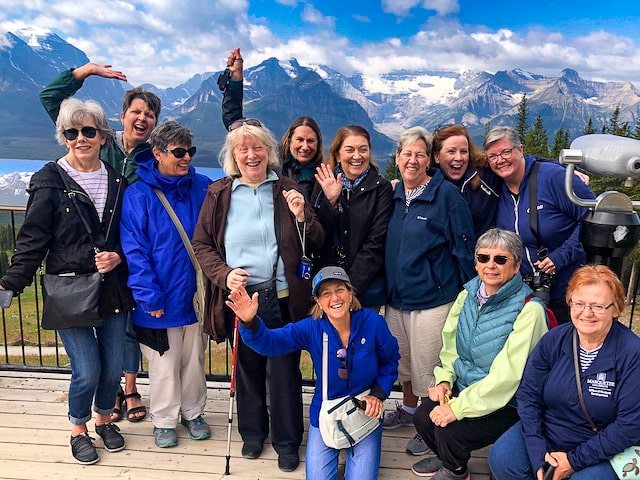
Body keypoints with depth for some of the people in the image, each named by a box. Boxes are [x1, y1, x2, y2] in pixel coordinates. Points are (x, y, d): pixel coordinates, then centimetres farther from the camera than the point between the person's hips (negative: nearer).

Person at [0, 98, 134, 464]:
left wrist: (118, 257, -8)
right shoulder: (50, 181, -6)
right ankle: (79, 430, 28)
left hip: (113, 287, 4)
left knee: (114, 366, 11)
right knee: (87, 371, -2)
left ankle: (104, 419, 39)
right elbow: (33, 239, -7)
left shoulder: (117, 180, 4)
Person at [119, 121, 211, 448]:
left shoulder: (202, 187, -1)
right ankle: (164, 420, 34)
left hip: (194, 294, 3)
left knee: (194, 359, 18)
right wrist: (149, 295, -16)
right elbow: (134, 250, -12)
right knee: (164, 363, 13)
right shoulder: (138, 194, -11)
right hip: (160, 298, -3)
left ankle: (193, 412, 40)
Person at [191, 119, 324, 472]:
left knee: (284, 370, 6)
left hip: (283, 298, -1)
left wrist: (301, 216, -17)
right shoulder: (219, 193, 4)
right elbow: (201, 243, 5)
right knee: (247, 368, 16)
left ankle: (287, 441, 27)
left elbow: (316, 243, 3)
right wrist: (223, 273, -11)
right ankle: (252, 432, 38)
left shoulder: (287, 190, 3)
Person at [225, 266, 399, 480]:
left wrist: (379, 393, -11)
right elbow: (270, 342, -27)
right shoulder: (311, 328, -15)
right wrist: (249, 323, -46)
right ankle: (335, 451, 33)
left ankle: (355, 452, 29)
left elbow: (390, 360, 1)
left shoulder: (373, 322, -16)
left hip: (365, 413, -1)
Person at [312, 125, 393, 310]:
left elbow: (376, 244, -8)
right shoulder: (324, 184, 6)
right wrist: (330, 201, -15)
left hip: (366, 288, -2)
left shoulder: (381, 188, -2)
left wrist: (350, 289, -13)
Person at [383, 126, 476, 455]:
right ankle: (408, 409, 42)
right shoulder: (395, 194, 7)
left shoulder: (446, 194, -12)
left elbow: (463, 247, -10)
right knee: (403, 360, 20)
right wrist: (387, 287, 15)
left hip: (432, 298, -6)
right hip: (396, 296, 6)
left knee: (426, 366, 5)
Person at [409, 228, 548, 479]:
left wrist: (459, 407, -25)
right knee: (423, 417, -12)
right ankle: (445, 457, 23)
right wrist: (444, 379, -4)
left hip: (507, 403, -6)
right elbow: (450, 342, 12)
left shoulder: (529, 310, -23)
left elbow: (507, 375, -26)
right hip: (463, 387, 6)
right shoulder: (468, 294, -1)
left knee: (449, 431, -23)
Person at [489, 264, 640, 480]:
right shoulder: (553, 340, -5)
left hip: (601, 452, -2)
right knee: (502, 459, -18)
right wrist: (537, 453, -13)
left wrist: (574, 460, -16)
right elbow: (528, 395, -3)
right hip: (546, 433, 3)